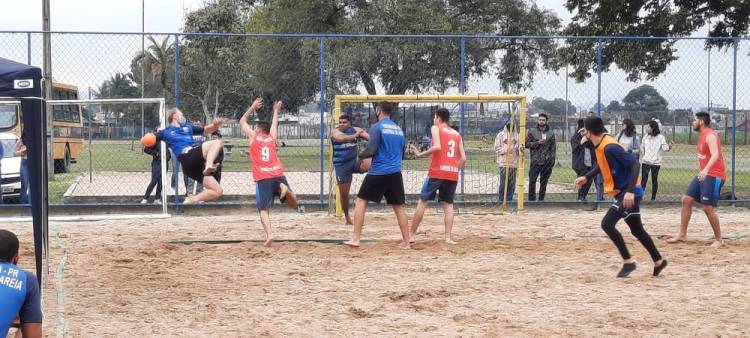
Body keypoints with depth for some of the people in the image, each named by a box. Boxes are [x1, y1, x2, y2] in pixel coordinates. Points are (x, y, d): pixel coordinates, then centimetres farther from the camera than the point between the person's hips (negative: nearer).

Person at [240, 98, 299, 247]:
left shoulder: (253, 137, 12)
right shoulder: (272, 138, 19)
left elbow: (242, 121, 26)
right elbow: (274, 124, 40)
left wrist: (253, 107, 31)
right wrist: (276, 111, 52)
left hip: (262, 178, -2)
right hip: (278, 175, 3)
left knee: (263, 209, -3)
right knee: (293, 204, 9)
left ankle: (269, 234, -26)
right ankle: (285, 189, -23)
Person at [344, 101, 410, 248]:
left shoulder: (377, 127, -6)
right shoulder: (399, 129, 14)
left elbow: (372, 150, -14)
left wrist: (360, 155, 5)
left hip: (378, 172, -5)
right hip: (395, 174, 5)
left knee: (361, 201, 5)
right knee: (399, 207, 11)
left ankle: (355, 239, -1)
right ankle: (406, 242, 9)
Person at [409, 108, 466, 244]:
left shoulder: (436, 128, 2)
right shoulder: (457, 134, 17)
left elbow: (437, 146, -17)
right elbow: (463, 158, 9)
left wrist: (420, 154, -9)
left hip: (437, 172, -4)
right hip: (453, 174, 4)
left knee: (422, 202, 5)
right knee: (448, 204, 9)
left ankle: (411, 235, 8)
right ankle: (448, 237, -2)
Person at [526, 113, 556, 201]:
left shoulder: (551, 133, 11)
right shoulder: (532, 132, 5)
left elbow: (553, 148, 12)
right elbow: (526, 144, -1)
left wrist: (552, 160, 2)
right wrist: (537, 142, -13)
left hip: (547, 162, 2)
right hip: (535, 161, -2)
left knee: (544, 182, 5)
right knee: (532, 181, -10)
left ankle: (541, 199, 12)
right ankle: (531, 199, -4)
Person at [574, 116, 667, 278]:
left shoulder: (610, 147, -24)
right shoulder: (601, 145, 4)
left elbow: (635, 164, -27)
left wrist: (630, 191, -33)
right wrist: (587, 177, 16)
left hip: (628, 193, -10)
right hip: (625, 192, 10)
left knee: (607, 224, -15)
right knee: (637, 230, 17)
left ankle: (628, 261, -6)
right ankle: (658, 261, 29)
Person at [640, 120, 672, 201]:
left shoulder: (660, 137, -6)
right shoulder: (646, 136, 3)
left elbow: (665, 148, -10)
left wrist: (669, 146, -29)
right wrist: (643, 155, 11)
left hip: (656, 162, -2)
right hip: (645, 161, 2)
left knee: (654, 180, 6)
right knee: (644, 179, -4)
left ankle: (653, 197, 14)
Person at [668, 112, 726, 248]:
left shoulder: (710, 136, -17)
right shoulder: (702, 135, 14)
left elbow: (715, 154, -32)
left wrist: (706, 170, -46)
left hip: (714, 175, -10)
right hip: (704, 174, 10)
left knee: (708, 208, -10)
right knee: (686, 200, 7)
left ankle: (719, 240, 5)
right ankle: (682, 235, 13)